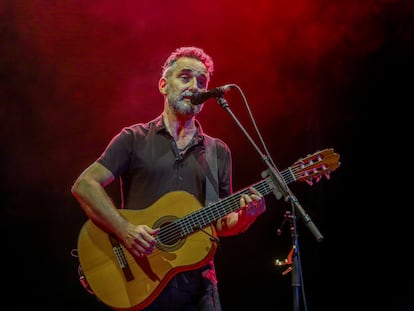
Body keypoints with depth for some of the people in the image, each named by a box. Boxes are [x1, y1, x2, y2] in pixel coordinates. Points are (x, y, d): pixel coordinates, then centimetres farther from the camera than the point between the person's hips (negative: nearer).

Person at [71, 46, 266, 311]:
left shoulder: (218, 152, 13)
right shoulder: (135, 139, 3)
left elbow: (221, 225, 12)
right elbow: (84, 185, -6)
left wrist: (245, 216, -9)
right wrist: (125, 229, -18)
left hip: (197, 283, 3)